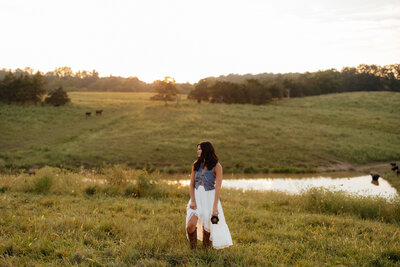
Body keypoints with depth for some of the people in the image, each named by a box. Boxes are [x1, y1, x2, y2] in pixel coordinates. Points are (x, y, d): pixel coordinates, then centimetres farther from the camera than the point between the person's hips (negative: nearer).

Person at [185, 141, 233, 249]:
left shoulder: (217, 166, -11)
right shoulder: (196, 164, 2)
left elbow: (218, 187, -16)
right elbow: (191, 184, 2)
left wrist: (215, 207, -21)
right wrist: (192, 201, -10)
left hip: (210, 197, -3)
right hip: (196, 196, 3)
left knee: (207, 227, 5)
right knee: (190, 225, -13)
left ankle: (206, 249, 30)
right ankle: (192, 249, 9)